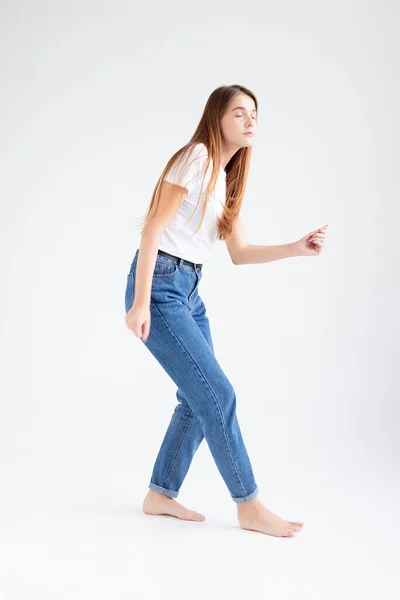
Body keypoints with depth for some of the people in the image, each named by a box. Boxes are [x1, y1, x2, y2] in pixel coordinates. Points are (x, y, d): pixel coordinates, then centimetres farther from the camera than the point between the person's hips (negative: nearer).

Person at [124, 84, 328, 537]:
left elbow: (240, 253, 15)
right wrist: (140, 302, -20)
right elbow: (153, 229, -15)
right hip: (159, 287, -9)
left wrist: (298, 248, 2)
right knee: (217, 394, -9)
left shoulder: (226, 178, 15)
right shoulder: (197, 156, -11)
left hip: (189, 292, 9)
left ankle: (160, 495, 22)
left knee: (199, 399, 9)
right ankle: (250, 507, 3)